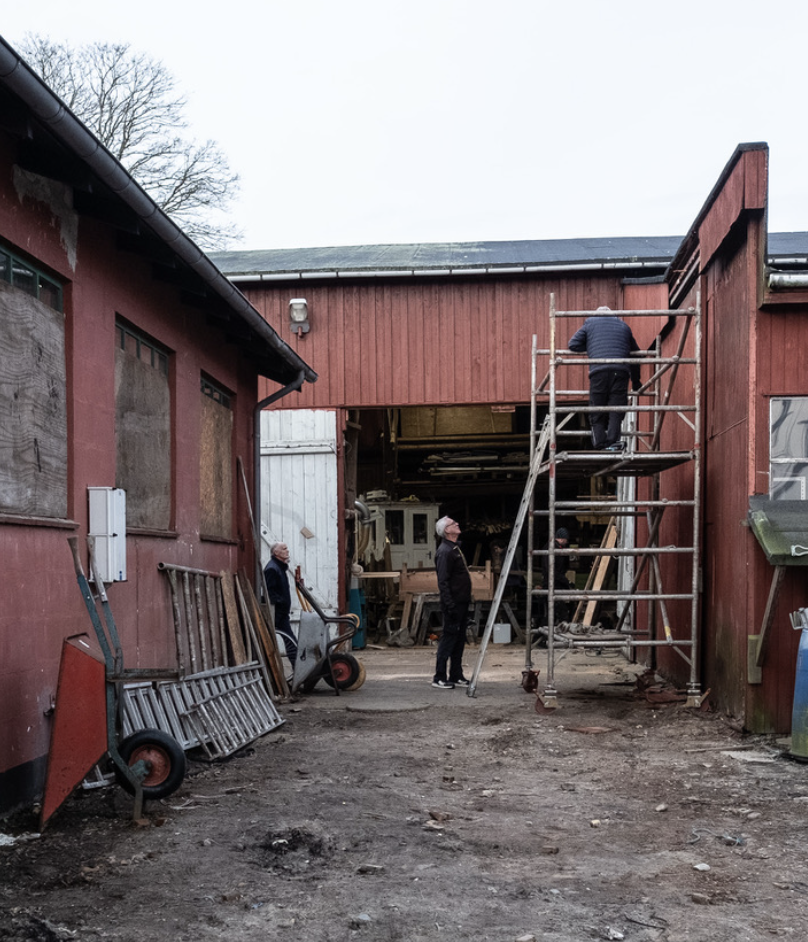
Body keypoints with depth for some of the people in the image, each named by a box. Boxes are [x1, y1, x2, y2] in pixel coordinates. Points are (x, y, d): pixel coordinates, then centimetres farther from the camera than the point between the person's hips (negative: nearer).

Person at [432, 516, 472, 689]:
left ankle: (456, 676, 20)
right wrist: (450, 605, -24)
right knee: (449, 638, -5)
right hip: (453, 604, -10)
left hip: (461, 602, 10)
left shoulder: (455, 548, 16)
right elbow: (443, 582, -21)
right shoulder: (445, 551, -15)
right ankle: (439, 678, 1)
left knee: (459, 639, 13)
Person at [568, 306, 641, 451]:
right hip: (621, 371, 1)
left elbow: (573, 344, 14)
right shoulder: (623, 326, 29)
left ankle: (600, 444, -4)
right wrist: (635, 380, 41)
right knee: (616, 409, 1)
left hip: (598, 370, -1)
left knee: (597, 411, 5)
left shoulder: (590, 324, 22)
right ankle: (612, 442, -15)